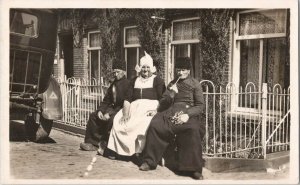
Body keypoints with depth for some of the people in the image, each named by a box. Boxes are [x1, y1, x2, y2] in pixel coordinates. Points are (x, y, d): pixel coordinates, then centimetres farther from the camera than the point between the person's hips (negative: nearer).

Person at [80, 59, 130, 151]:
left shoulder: (128, 84, -14)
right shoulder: (113, 84, 14)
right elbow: (106, 100, 16)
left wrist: (110, 114, -23)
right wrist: (100, 110, -4)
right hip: (113, 108, 9)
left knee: (111, 119, -35)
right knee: (93, 116, 2)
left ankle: (105, 144, -17)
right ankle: (93, 142, -1)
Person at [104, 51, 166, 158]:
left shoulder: (158, 81, 10)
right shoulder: (135, 81, 22)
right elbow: (128, 99, 13)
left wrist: (156, 110, -20)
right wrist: (125, 113, -5)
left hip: (150, 108, -4)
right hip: (134, 108, 4)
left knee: (144, 123, -35)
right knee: (118, 121, -18)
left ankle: (141, 152, -24)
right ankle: (120, 150, -9)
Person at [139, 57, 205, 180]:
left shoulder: (195, 84, 10)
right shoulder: (172, 84, 20)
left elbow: (200, 106, 2)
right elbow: (162, 105, 14)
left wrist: (188, 114, -16)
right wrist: (171, 95, -6)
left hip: (188, 113, -3)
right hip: (172, 112, 3)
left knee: (192, 130, -36)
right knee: (155, 125, -25)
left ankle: (193, 168, -28)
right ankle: (150, 161, -13)